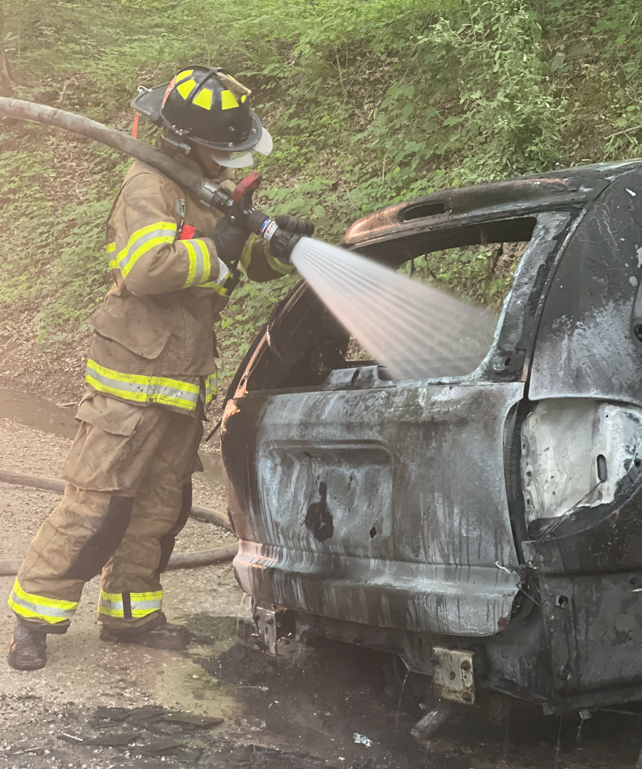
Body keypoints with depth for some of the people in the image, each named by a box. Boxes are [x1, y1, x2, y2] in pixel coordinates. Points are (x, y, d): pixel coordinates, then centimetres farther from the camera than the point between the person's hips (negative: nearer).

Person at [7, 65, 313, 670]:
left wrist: (279, 246, -2)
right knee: (95, 502, -8)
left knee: (161, 505, 13)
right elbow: (144, 267, -29)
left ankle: (129, 613, 25)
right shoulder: (150, 188, -12)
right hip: (133, 377, -9)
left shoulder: (212, 189, 16)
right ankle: (34, 615, 4)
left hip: (182, 382, 9)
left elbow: (252, 263, 19)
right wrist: (217, 249, -23)